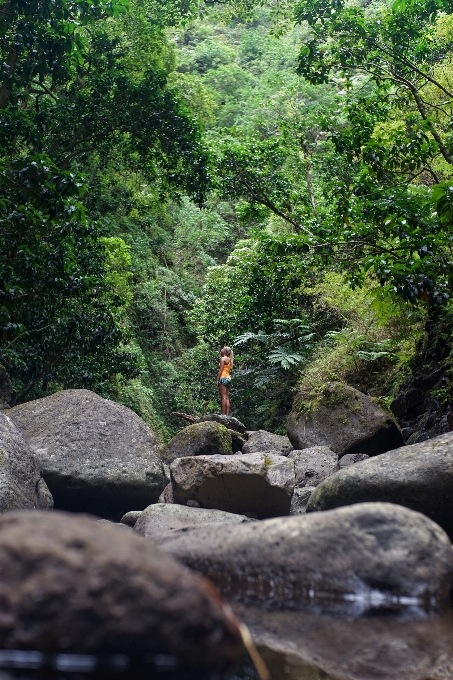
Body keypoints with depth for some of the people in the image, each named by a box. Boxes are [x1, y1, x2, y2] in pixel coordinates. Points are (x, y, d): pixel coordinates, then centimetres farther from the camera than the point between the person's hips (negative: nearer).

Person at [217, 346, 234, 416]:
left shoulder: (223, 358, -5)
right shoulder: (229, 360, 18)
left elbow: (220, 370, -11)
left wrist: (217, 380, -12)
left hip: (223, 378, -8)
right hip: (228, 378, 8)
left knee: (223, 397, -12)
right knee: (227, 397, 5)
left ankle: (223, 414, -17)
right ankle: (227, 414, 2)